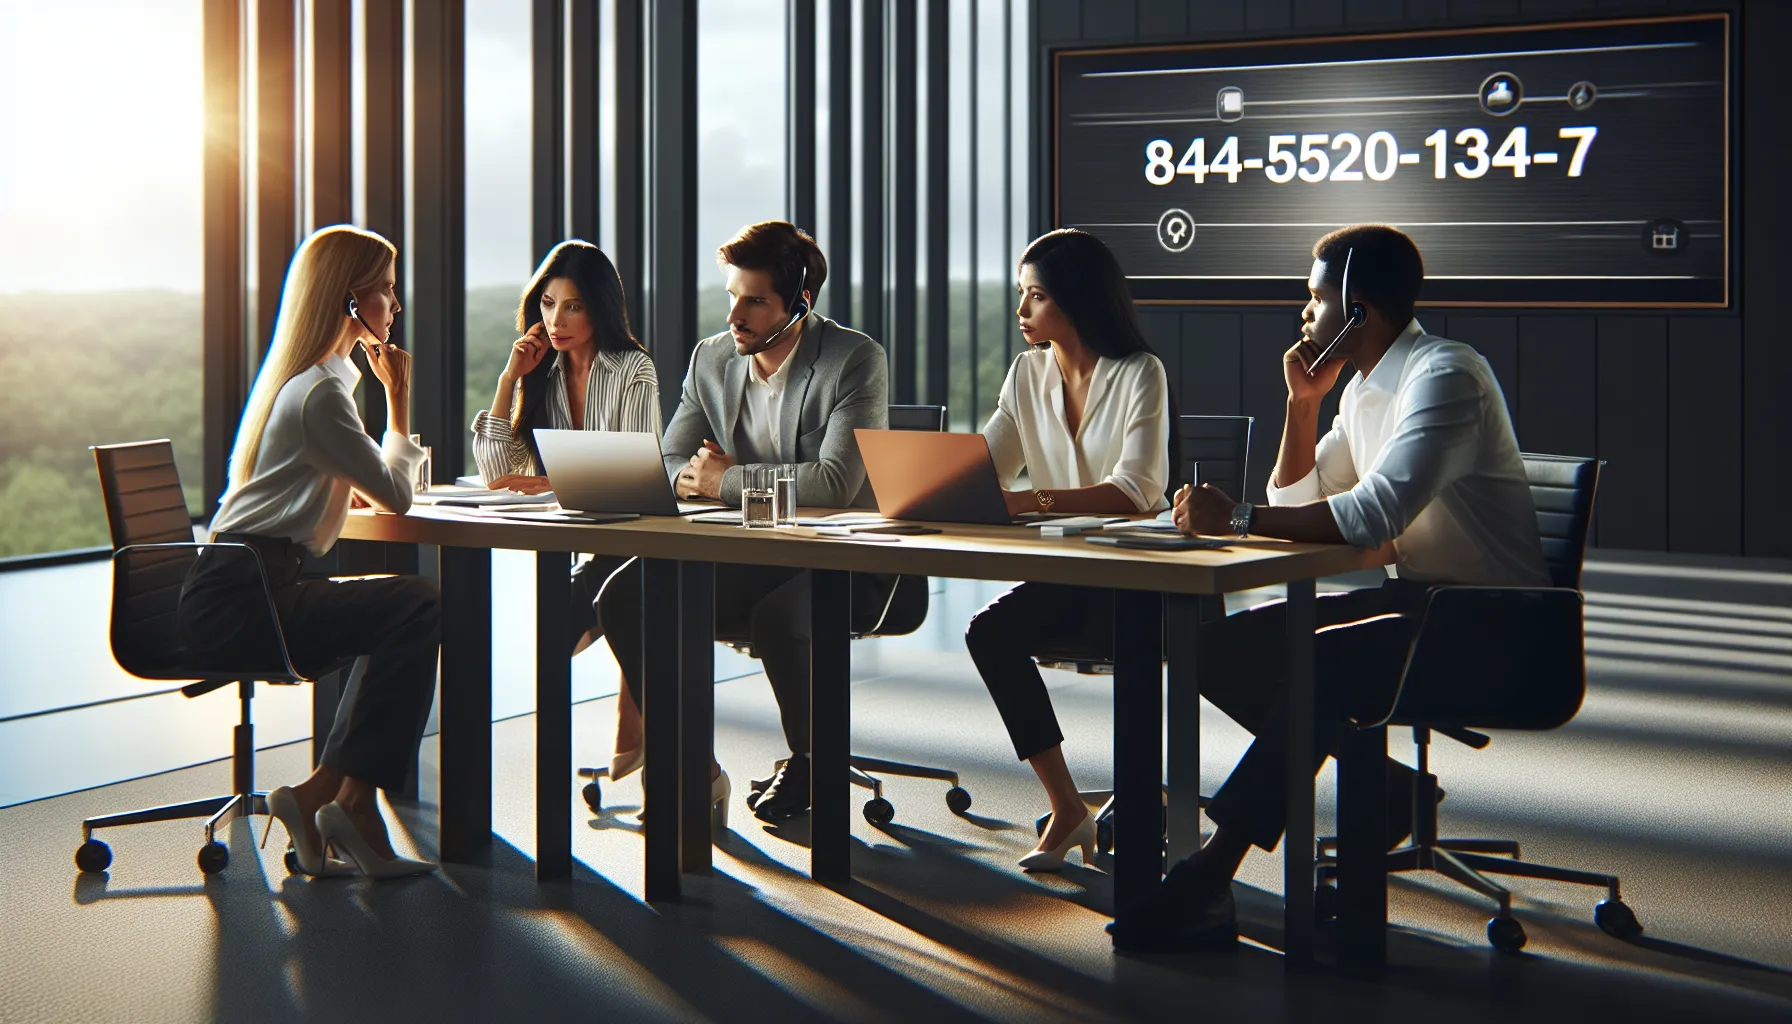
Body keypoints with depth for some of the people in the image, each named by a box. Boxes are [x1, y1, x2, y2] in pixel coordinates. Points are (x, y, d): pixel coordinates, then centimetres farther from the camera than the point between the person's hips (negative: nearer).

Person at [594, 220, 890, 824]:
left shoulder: (856, 360, -11)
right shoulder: (711, 360, 7)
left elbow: (833, 483, -23)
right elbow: (666, 470, 9)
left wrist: (724, 479, -16)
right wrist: (696, 477, -16)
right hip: (747, 558, 6)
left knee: (777, 617, -36)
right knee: (624, 597, -15)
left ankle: (810, 762, -5)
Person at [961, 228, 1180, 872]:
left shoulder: (1140, 373, -10)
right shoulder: (1029, 372, 10)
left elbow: (1134, 492, -23)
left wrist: (1030, 501, -36)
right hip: (1064, 572, 5)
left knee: (1110, 633, -36)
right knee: (989, 631, -23)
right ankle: (1067, 810, -16)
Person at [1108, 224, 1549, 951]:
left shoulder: (1446, 375, -17)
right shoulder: (1366, 389, 13)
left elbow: (1376, 514, -29)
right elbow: (1294, 501, 17)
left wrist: (1236, 521, -25)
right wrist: (1303, 401, 4)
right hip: (1414, 599, 10)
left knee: (1320, 666, -33)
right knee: (1225, 646, -4)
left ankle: (1207, 880, -30)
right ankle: (1383, 789, 0)